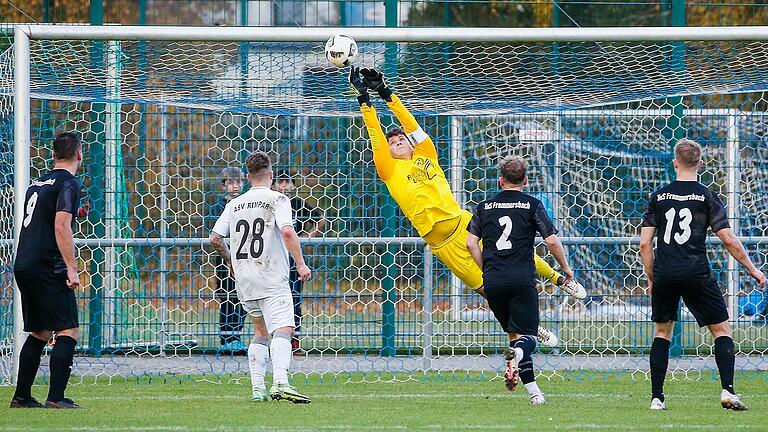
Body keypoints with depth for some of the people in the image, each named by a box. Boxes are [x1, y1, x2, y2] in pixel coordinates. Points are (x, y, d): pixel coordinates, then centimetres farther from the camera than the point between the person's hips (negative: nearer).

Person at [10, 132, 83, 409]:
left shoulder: (37, 184, 19)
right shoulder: (68, 183, -7)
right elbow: (61, 226, -17)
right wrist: (71, 268, -19)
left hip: (23, 266, 8)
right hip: (48, 268, -8)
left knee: (39, 333, 17)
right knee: (68, 331, -8)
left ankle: (22, 396, 15)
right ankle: (56, 397, -17)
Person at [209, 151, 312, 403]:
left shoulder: (234, 205, 13)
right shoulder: (277, 199, -2)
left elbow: (215, 238, 11)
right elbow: (287, 232, -18)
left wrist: (230, 261, 27)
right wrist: (301, 264, -14)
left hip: (243, 279, 6)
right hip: (271, 278, -6)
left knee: (261, 331, 20)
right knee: (283, 329, -17)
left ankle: (257, 388, 12)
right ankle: (280, 383, -38)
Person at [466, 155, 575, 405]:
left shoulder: (485, 207, 12)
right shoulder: (532, 205, 3)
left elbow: (471, 243, 6)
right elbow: (552, 241, -4)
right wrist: (565, 267, 12)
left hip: (493, 281, 3)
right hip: (522, 279, -3)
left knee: (513, 332, 14)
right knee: (527, 334, 1)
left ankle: (533, 391, 4)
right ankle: (517, 354, -36)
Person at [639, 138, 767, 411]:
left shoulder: (658, 197, 8)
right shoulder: (706, 197, 0)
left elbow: (645, 244, 5)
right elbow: (729, 240, -4)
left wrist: (651, 278, 16)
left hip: (664, 274, 3)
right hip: (696, 274, -3)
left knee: (662, 331, 15)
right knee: (722, 329, 7)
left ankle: (656, 398, 9)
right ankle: (728, 390, -9)